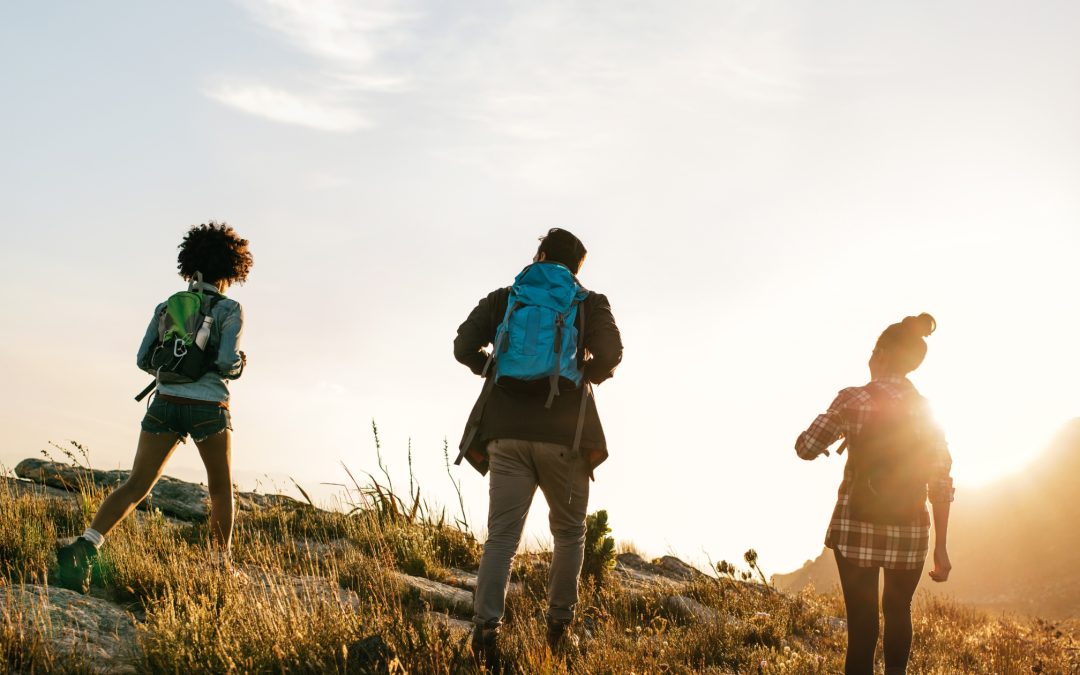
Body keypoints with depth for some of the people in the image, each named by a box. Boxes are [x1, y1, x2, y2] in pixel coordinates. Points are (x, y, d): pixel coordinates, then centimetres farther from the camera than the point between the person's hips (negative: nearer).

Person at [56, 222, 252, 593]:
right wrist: (239, 365, 7)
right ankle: (221, 564, 21)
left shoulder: (166, 306, 9)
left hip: (165, 404, 3)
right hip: (208, 409, -3)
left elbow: (144, 359, 8)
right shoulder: (230, 309, -5)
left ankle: (84, 546, -20)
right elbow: (226, 362, -16)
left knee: (136, 485, 0)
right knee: (221, 489, 18)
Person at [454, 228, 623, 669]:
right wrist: (587, 374, 14)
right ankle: (559, 620, 14)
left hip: (506, 432, 1)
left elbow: (464, 347, 3)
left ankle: (486, 624, -19)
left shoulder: (502, 299, 13)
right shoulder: (589, 303, 8)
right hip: (562, 434, -1)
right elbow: (610, 354, -7)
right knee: (569, 532, 16)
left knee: (502, 534, -2)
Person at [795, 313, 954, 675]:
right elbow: (942, 485, 2)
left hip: (856, 527, -3)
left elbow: (806, 448, -9)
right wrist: (941, 547, 7)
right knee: (898, 611, 24)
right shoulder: (927, 411, 3)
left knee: (862, 623, 3)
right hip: (910, 534, 3)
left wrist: (839, 432, 11)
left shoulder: (854, 399, -8)